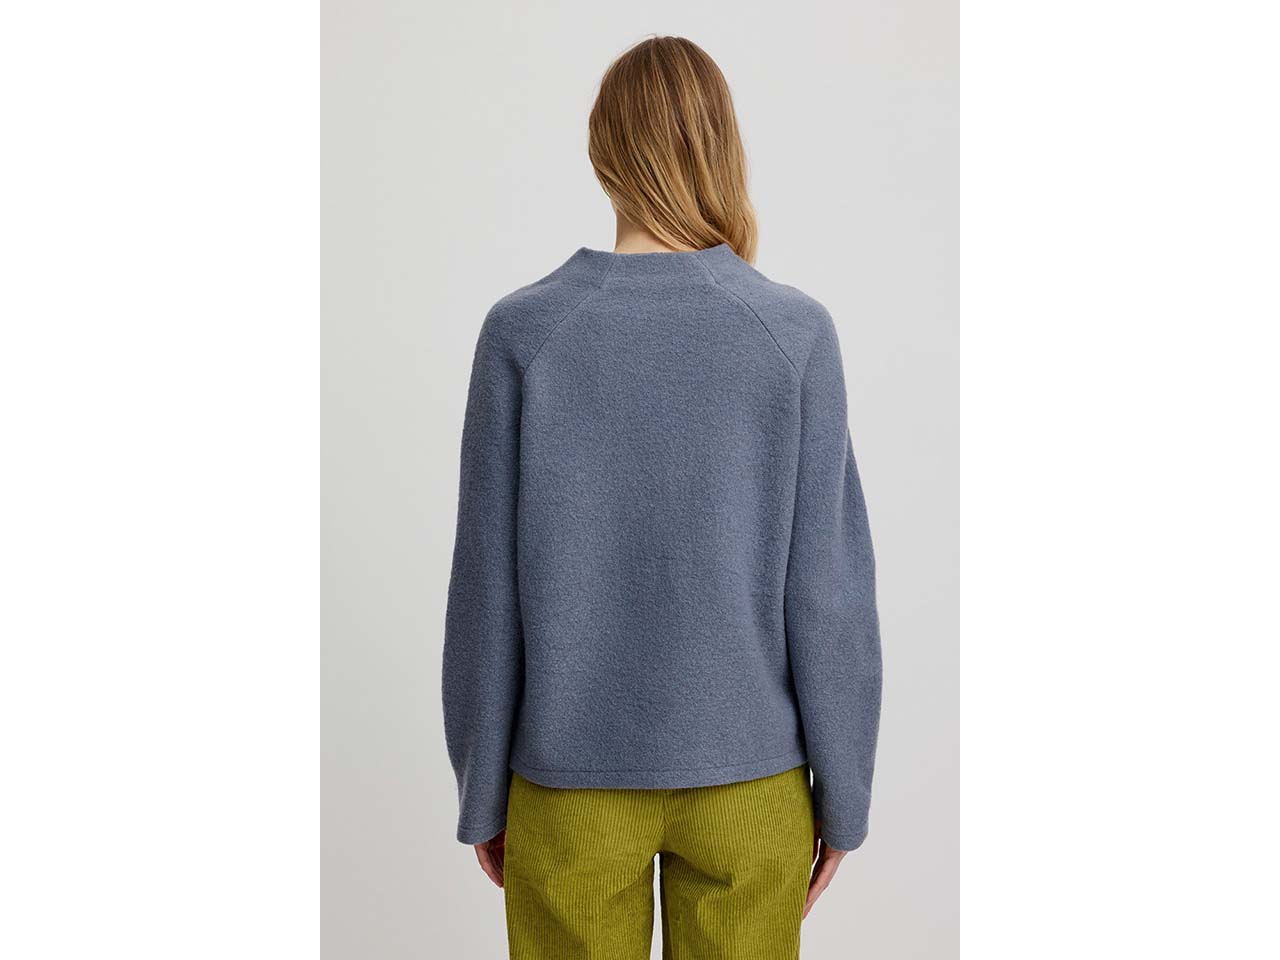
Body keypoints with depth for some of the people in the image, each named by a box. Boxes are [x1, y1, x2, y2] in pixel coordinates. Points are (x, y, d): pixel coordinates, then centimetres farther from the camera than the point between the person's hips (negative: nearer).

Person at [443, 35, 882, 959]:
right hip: (748, 778, 0)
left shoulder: (522, 331, -10)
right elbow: (828, 591, -9)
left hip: (571, 777, 0)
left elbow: (487, 588, -7)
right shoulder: (797, 333, -10)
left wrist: (482, 792, 4)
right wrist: (843, 793, 3)